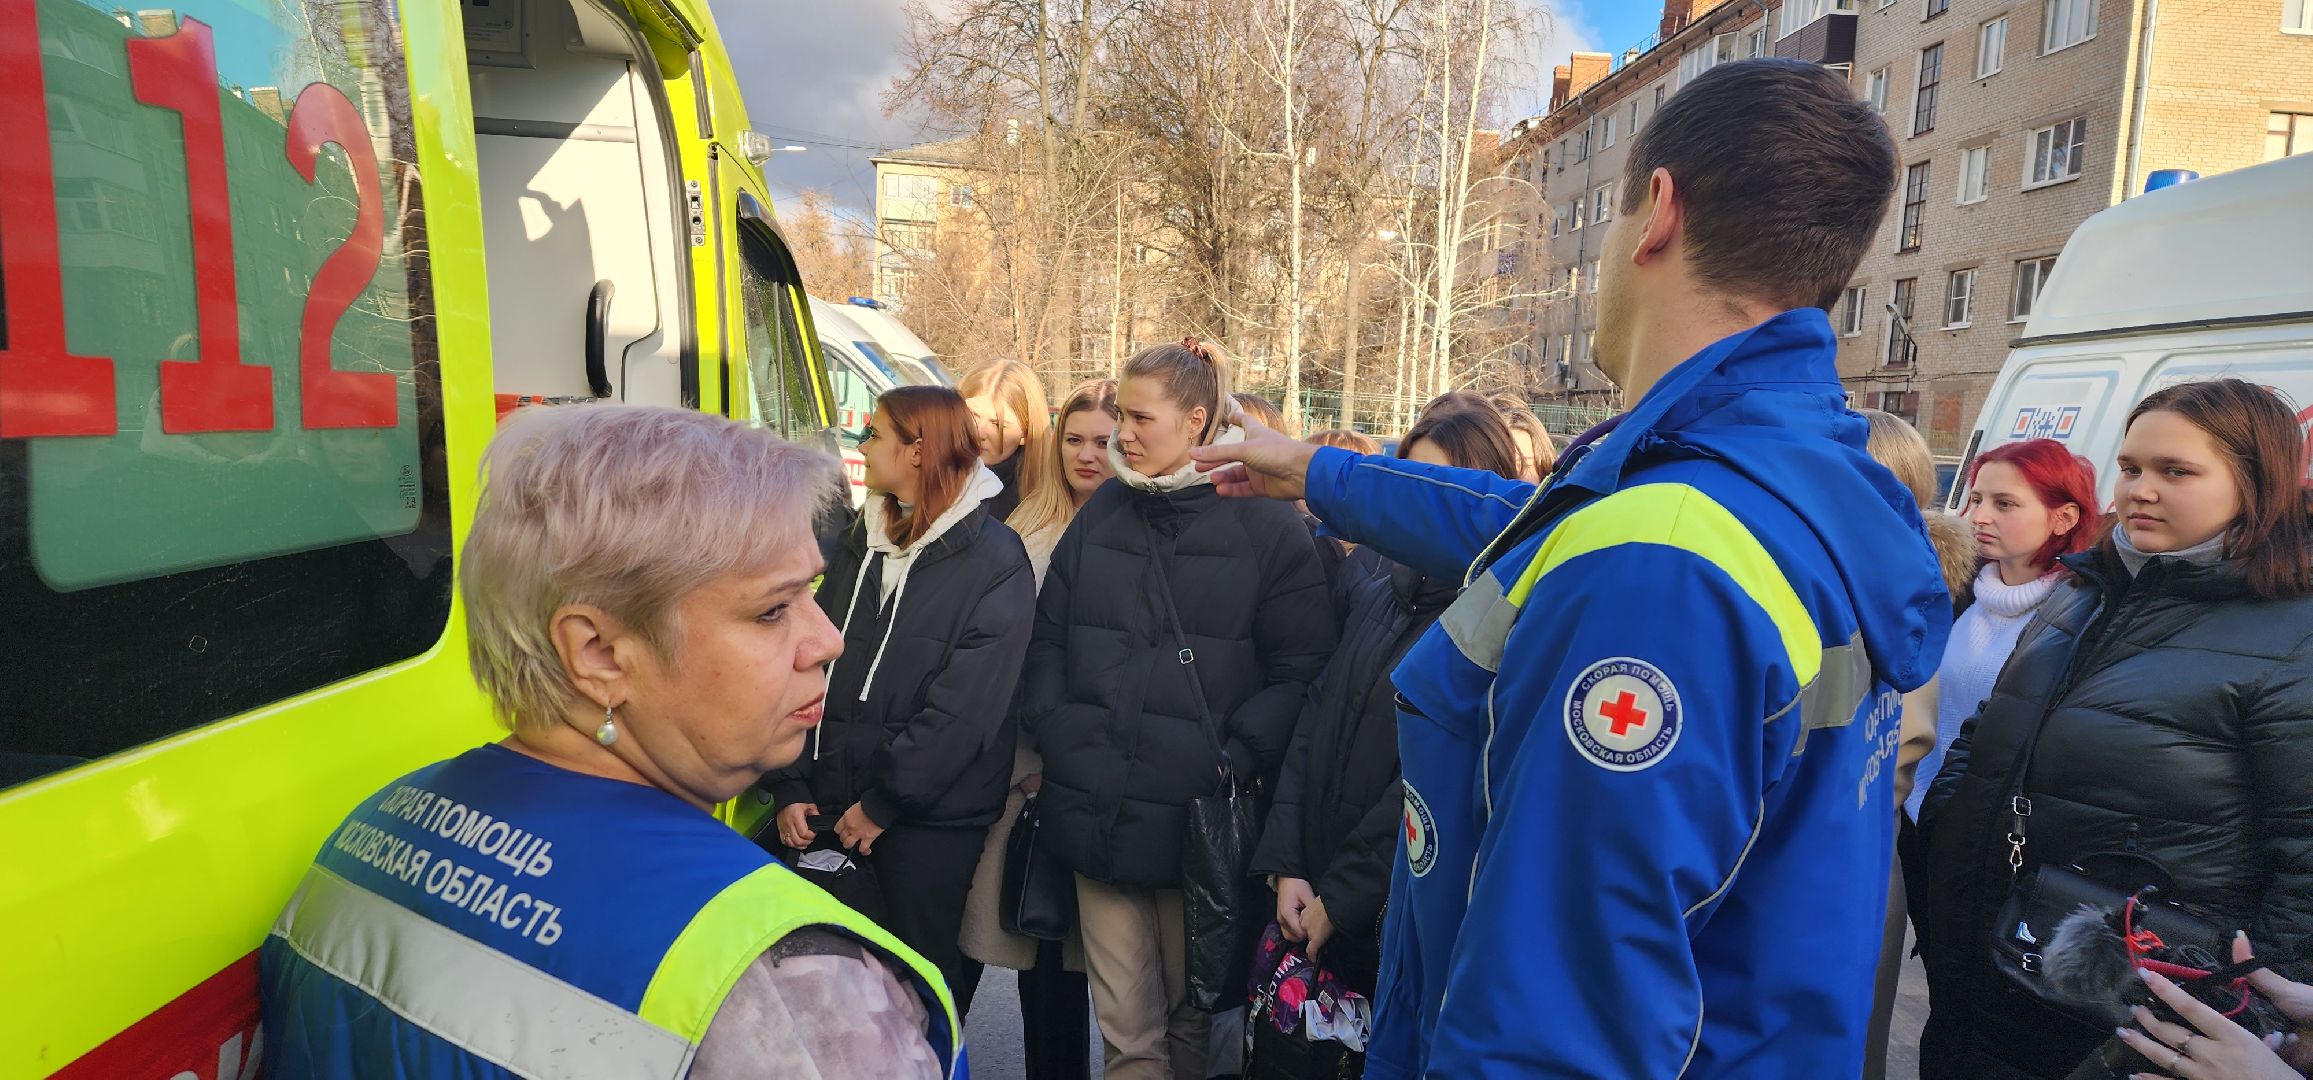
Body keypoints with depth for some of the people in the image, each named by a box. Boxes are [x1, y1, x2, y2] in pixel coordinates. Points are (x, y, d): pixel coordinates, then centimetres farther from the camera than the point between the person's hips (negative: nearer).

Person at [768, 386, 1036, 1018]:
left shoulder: (994, 559, -10)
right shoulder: (859, 543, 10)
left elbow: (967, 704, -16)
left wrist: (883, 803, -15)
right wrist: (791, 787, -1)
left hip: (931, 822, -5)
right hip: (830, 811, 5)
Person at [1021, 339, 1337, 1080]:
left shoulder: (1265, 526, -5)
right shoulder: (1100, 516, 9)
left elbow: (1300, 671, -7)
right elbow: (1047, 642, 14)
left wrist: (1232, 763, -15)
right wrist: (1054, 735, 1)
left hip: (1201, 821, -3)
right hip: (1098, 815, 3)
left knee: (1192, 1017, 15)